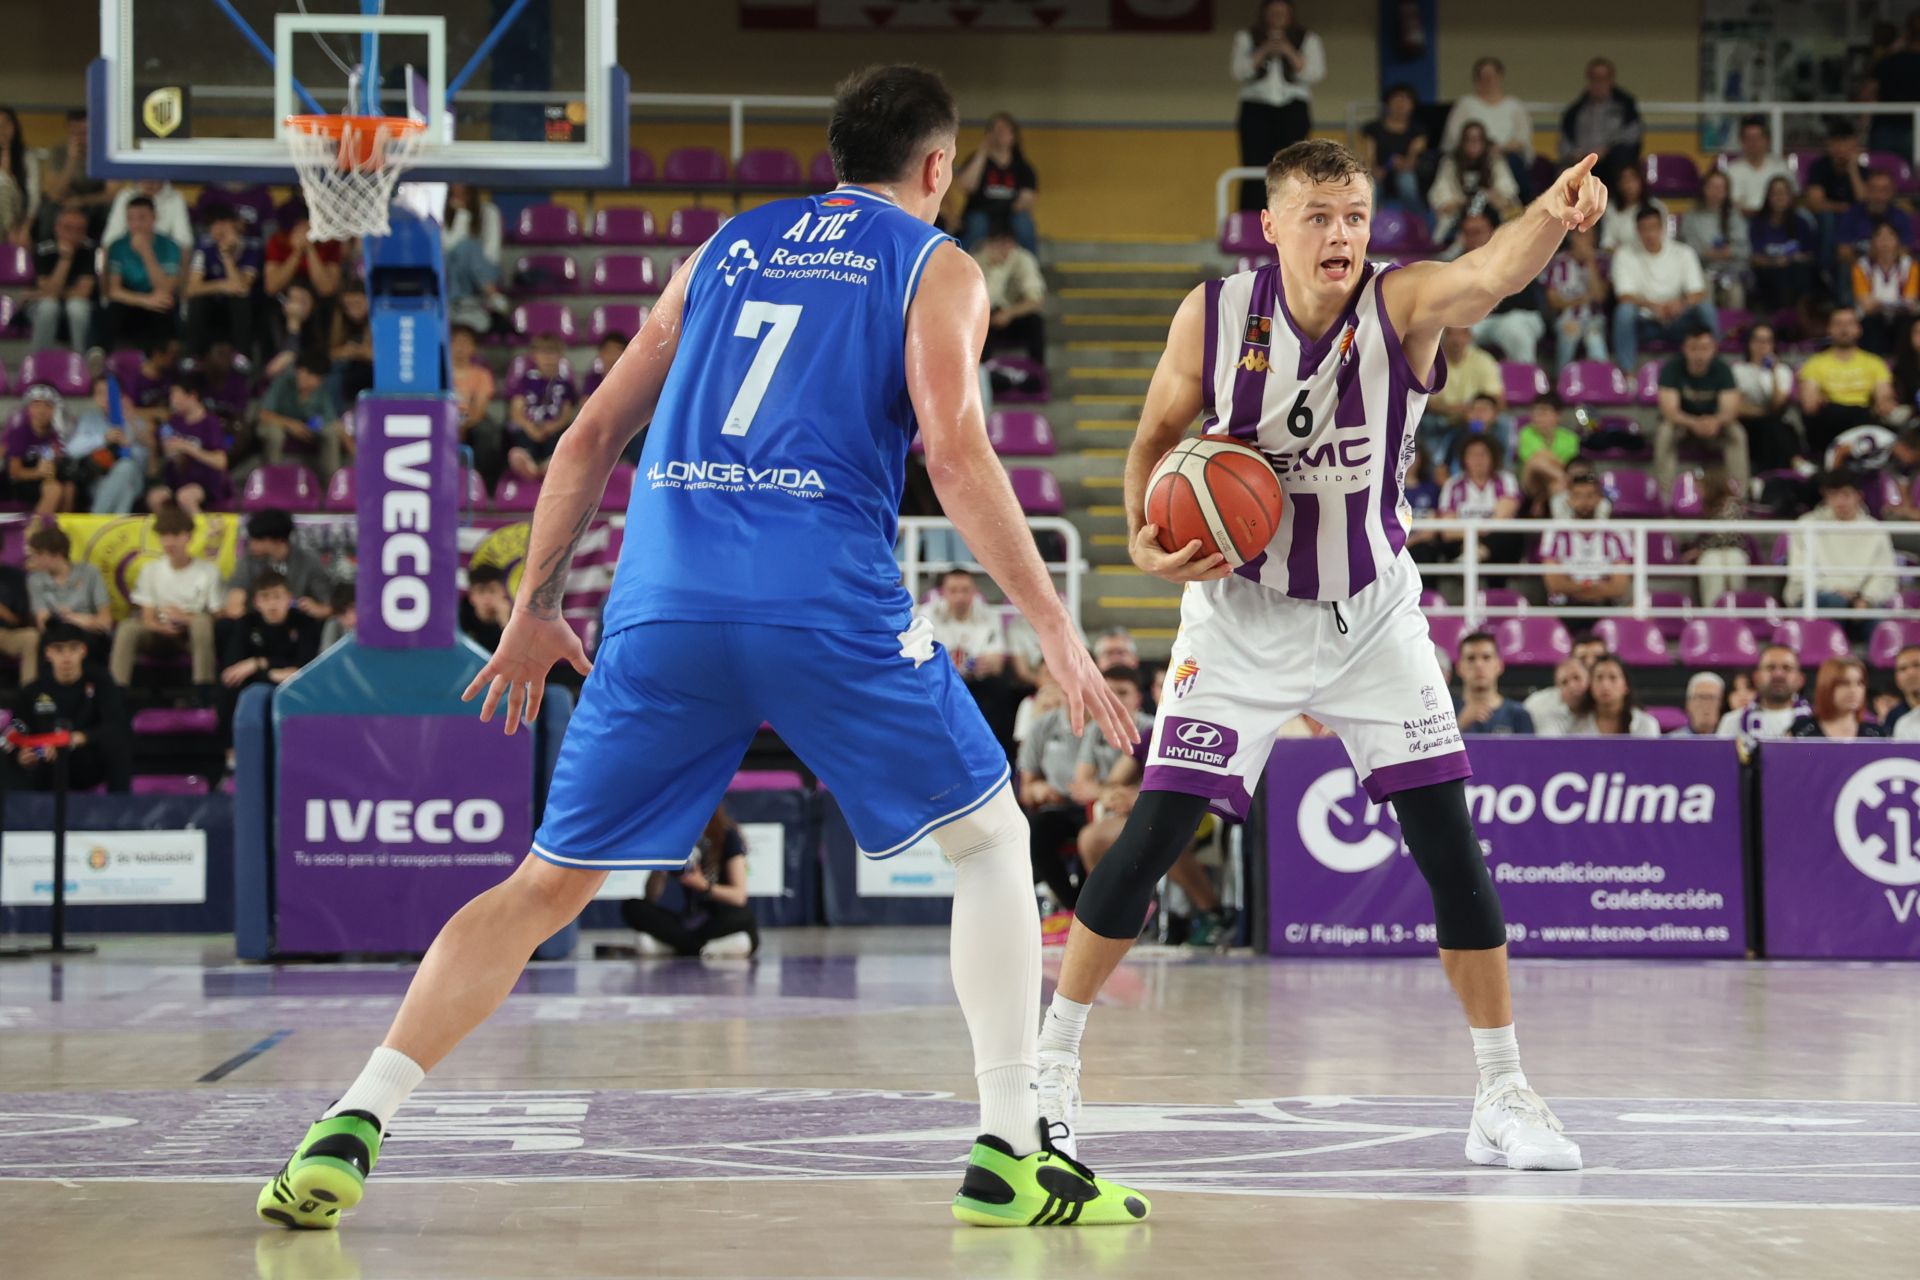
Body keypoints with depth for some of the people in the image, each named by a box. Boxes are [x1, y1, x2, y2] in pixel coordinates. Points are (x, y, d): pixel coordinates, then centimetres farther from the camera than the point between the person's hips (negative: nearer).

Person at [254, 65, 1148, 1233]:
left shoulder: (730, 247, 25)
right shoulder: (934, 266, 12)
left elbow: (593, 438, 22)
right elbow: (955, 449, -4)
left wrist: (534, 612, 29)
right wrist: (1057, 631, -4)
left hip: (664, 609, 4)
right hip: (828, 607, -4)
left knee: (545, 886, 12)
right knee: (992, 843, 14)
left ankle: (348, 1133, -1)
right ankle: (1013, 1157, 7)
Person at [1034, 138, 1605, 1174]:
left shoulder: (1401, 305, -17)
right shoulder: (1214, 315, -13)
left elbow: (1489, 274, -40)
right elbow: (1156, 438, 3)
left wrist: (1551, 217, -62)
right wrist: (1148, 543, -16)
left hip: (1371, 616, 0)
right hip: (1240, 612, 0)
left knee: (1450, 846, -6)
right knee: (1151, 838, -5)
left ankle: (1503, 1095, 6)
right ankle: (1052, 1063, 12)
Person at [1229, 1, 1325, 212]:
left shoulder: (1307, 40, 12)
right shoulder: (1246, 38, 15)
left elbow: (1315, 74, 1)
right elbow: (1238, 72, 3)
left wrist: (1289, 53, -9)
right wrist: (1264, 52, -8)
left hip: (1292, 110, 0)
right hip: (1256, 109, 0)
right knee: (1255, 169, -10)